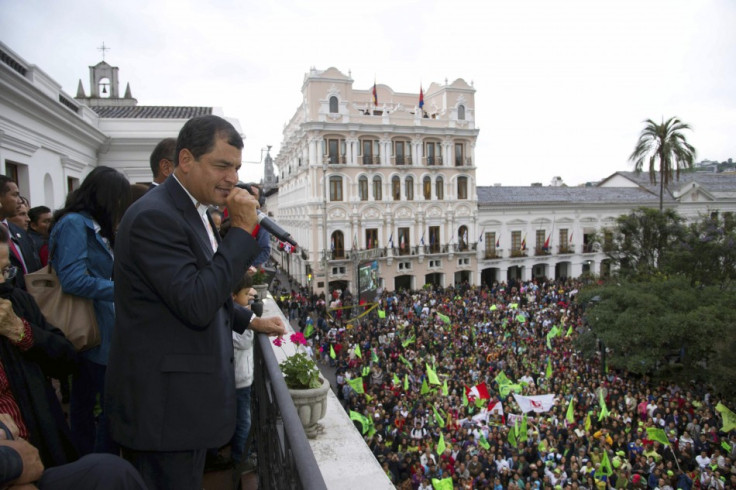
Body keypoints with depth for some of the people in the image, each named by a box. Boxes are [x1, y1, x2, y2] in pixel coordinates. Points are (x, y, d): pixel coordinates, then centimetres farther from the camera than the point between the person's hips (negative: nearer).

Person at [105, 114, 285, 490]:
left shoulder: (192, 212, 11)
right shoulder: (155, 216, -21)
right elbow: (197, 305, -28)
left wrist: (250, 321, 17)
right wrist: (241, 230, -24)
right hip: (164, 406, -10)